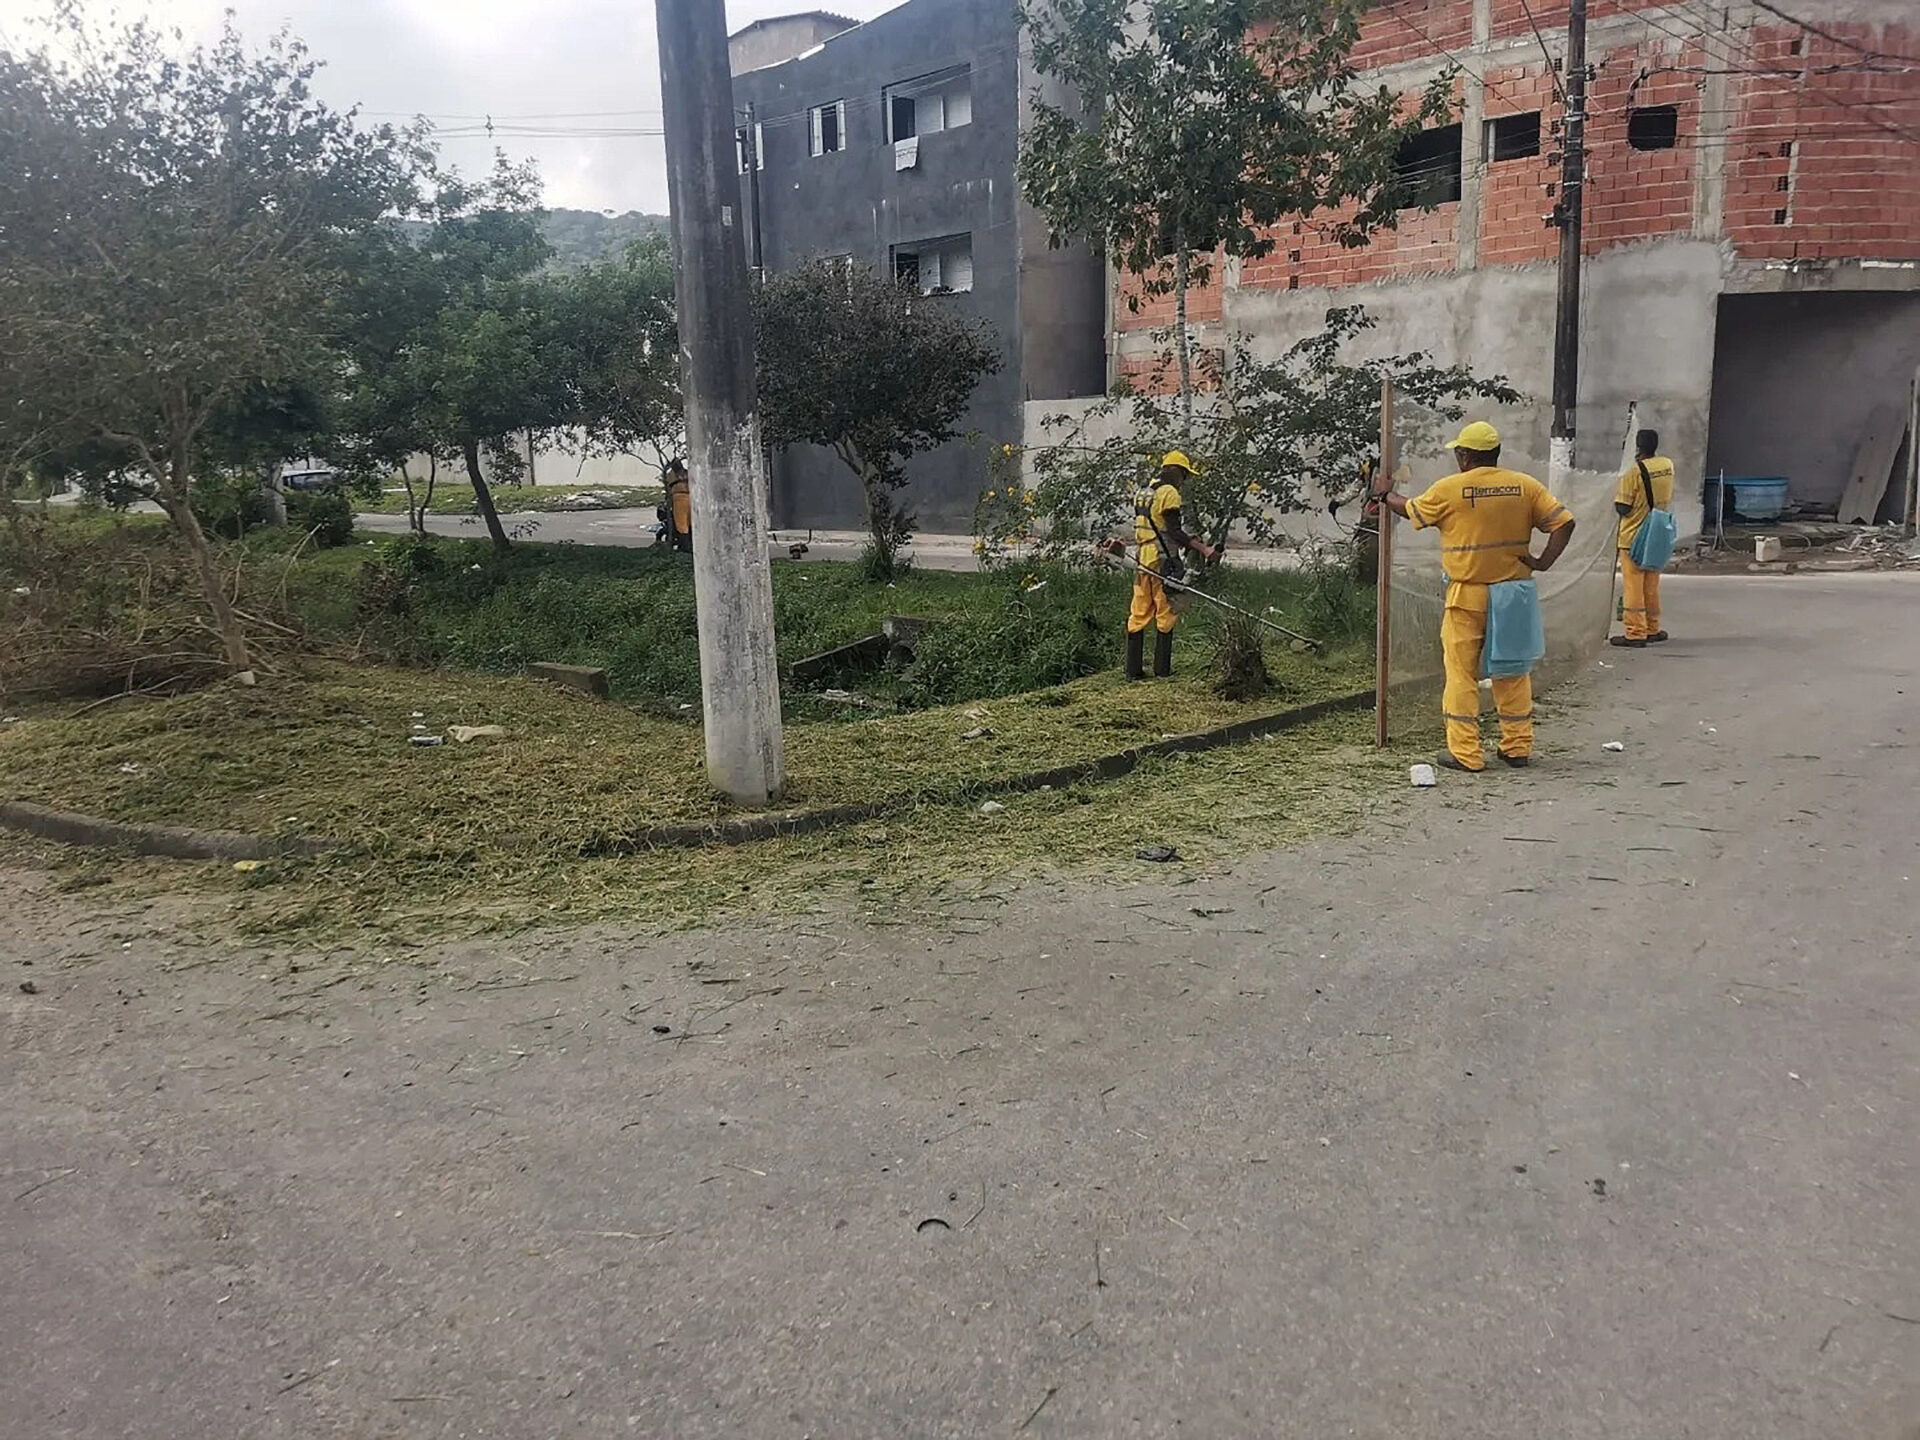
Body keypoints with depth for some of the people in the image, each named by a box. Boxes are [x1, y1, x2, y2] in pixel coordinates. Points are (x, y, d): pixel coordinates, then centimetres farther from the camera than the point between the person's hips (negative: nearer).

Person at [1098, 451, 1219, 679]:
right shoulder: (1169, 492, -9)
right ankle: (1162, 668, 1)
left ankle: (1134, 669, 6)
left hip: (1142, 561, 8)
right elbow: (1174, 531, -16)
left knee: (1139, 615, 6)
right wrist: (1202, 548, -19)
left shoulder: (1142, 493, 18)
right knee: (1166, 614, 0)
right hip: (1162, 562, -8)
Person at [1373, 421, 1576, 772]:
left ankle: (1465, 752, 3)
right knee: (1512, 669, 13)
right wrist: (1543, 561, -1)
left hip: (1467, 597, -4)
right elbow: (1564, 521, -1)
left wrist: (1386, 496, 28)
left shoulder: (1449, 489, -7)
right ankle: (1518, 746, 20)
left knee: (1462, 671, 3)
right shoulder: (1525, 486, 2)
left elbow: (1412, 511, 9)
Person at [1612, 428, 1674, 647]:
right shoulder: (1668, 465, 1)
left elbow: (1623, 509, -18)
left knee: (1633, 586, -2)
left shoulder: (1633, 472, -19)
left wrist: (1617, 497, 3)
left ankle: (1635, 633, -1)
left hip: (1633, 538, -6)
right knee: (1652, 586, 16)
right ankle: (1652, 630, 23)